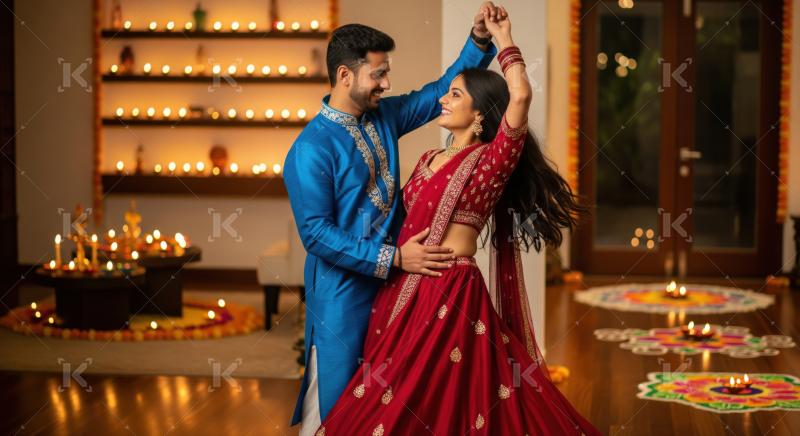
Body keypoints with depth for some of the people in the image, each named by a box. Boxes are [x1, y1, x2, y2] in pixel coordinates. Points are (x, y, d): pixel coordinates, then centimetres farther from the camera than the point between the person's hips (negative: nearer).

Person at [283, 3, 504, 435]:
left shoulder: (383, 116, 4)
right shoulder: (311, 150, -18)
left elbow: (442, 90, 13)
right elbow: (316, 234, -21)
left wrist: (479, 40, -3)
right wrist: (394, 258, -23)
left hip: (390, 283, 7)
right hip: (342, 290, -7)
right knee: (333, 401, 2)